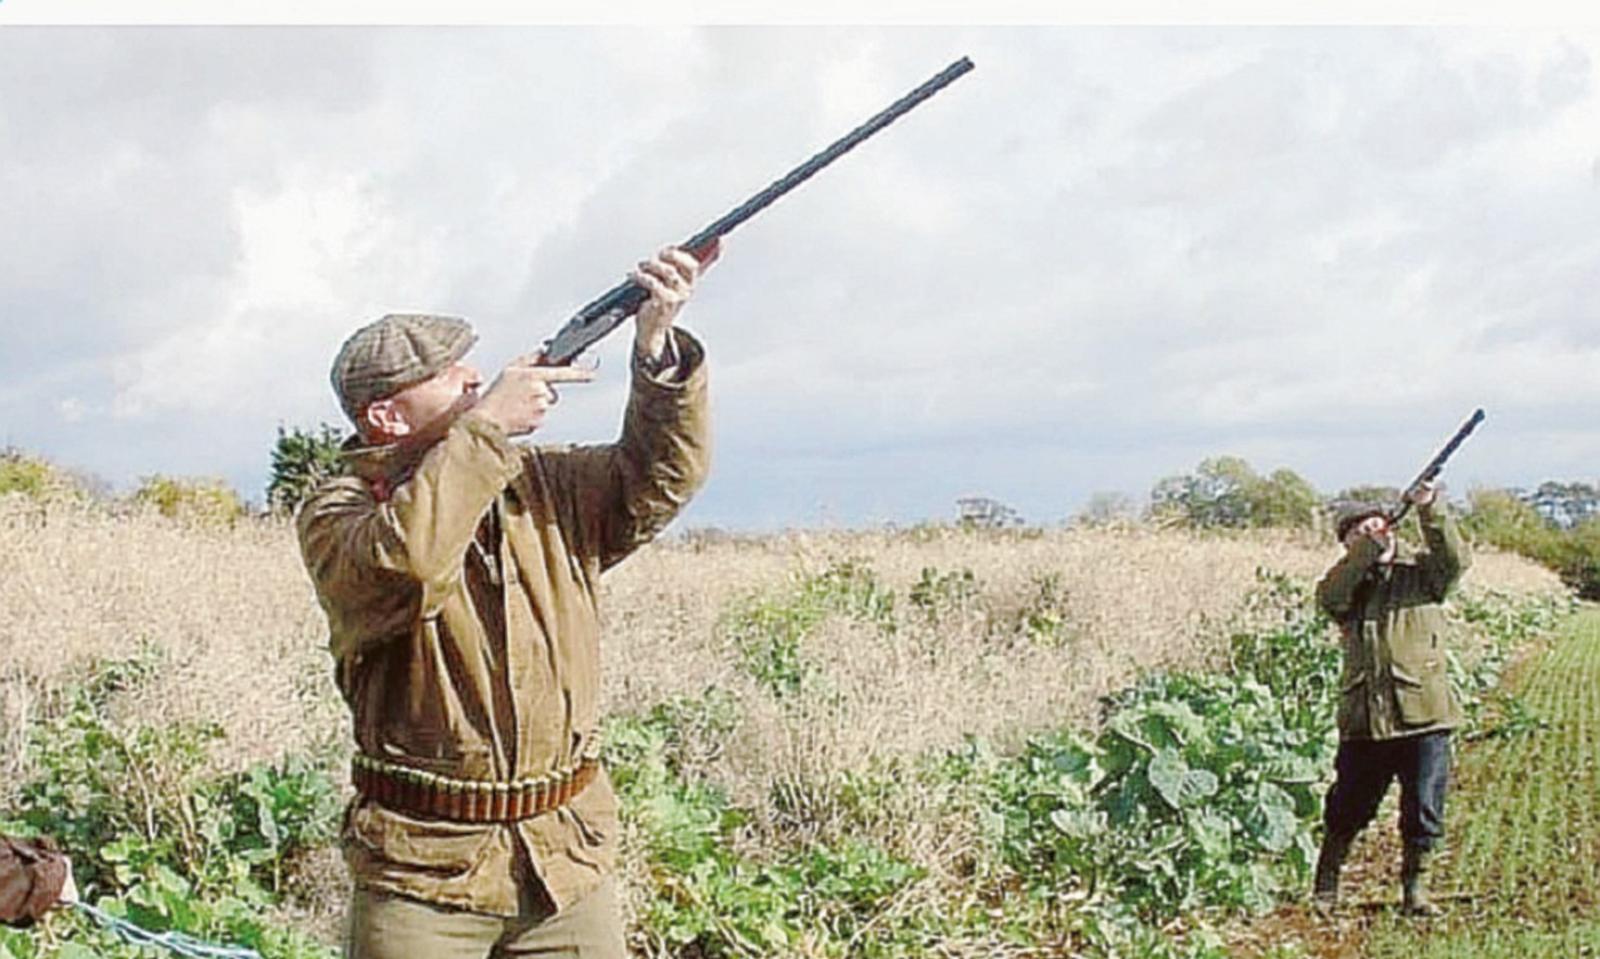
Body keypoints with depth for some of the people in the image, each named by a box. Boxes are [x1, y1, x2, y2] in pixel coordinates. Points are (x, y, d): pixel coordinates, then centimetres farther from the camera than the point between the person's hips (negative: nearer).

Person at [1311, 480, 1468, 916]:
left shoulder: (1421, 575, 8)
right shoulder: (1350, 586, 9)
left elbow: (1453, 561, -10)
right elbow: (1329, 596, -13)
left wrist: (1431, 512, -23)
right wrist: (1367, 548, -18)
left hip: (1423, 716, 0)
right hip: (1364, 718, 0)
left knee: (1424, 811, 3)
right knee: (1347, 809, 8)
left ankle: (1414, 885, 22)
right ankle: (1325, 883, 26)